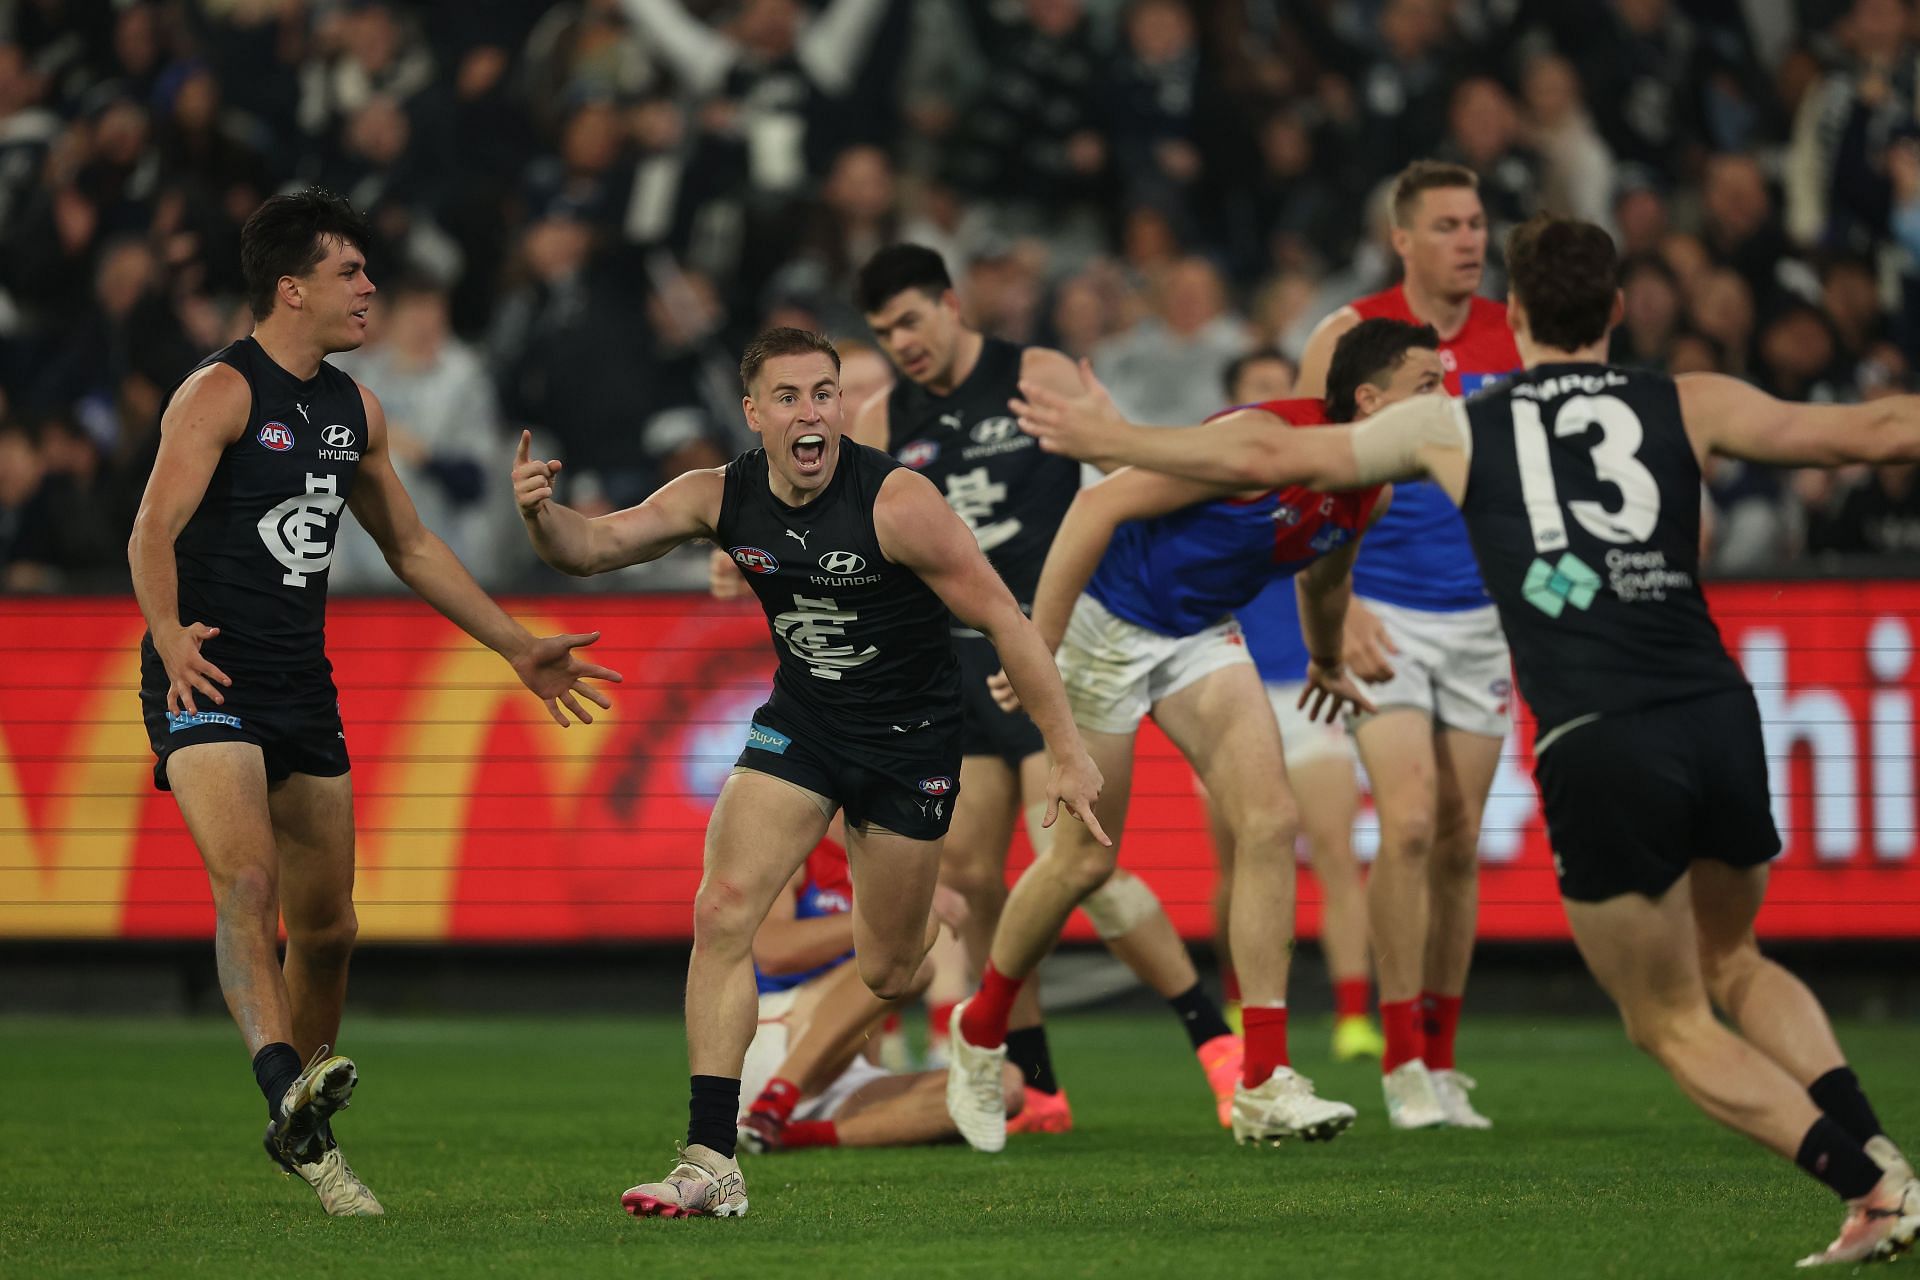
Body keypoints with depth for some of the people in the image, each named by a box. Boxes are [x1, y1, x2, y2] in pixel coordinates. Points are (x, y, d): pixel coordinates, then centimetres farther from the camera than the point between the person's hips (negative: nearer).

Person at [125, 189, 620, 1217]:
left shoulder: (353, 408, 14)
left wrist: (518, 648, 25)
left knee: (326, 926, 9)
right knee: (248, 881, -27)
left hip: (302, 689, 7)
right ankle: (287, 1087, -42)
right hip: (208, 680, -7)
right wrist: (170, 634, -35)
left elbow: (410, 545, 25)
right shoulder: (221, 392, -10)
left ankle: (301, 1141, 25)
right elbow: (153, 530, -20)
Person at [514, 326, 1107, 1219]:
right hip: (800, 722, 3)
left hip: (911, 736, -3)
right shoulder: (722, 498, -11)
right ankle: (712, 1162, -15)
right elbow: (591, 549, -11)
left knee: (886, 972, 6)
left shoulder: (896, 502, -24)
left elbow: (1002, 619, -18)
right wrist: (540, 515, -35)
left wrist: (1066, 751, -17)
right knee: (723, 914, -16)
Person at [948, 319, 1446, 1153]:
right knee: (1086, 860, -2)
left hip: (1201, 640, 7)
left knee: (1269, 823, -11)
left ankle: (1264, 1085, -11)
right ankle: (981, 1032, 25)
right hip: (1107, 621, -7)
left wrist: (1325, 663, 39)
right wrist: (1038, 647, -30)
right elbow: (1100, 505, -28)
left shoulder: (1370, 492, -3)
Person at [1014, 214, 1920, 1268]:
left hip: (1597, 747, -3)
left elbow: (1265, 459, 17)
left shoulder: (1457, 429, 11)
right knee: (1732, 961, 27)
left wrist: (1113, 441, 31)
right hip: (1719, 714, 3)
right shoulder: (1688, 405, 12)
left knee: (1671, 1023, 10)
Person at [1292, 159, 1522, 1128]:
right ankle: (1402, 1061, -11)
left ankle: (1441, 1063, 13)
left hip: (1480, 622, 4)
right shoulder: (1349, 338, -5)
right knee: (1409, 825, -16)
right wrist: (1337, 608, -13)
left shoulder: (1513, 342, 5)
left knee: (1459, 843, 5)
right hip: (1384, 618, -4)